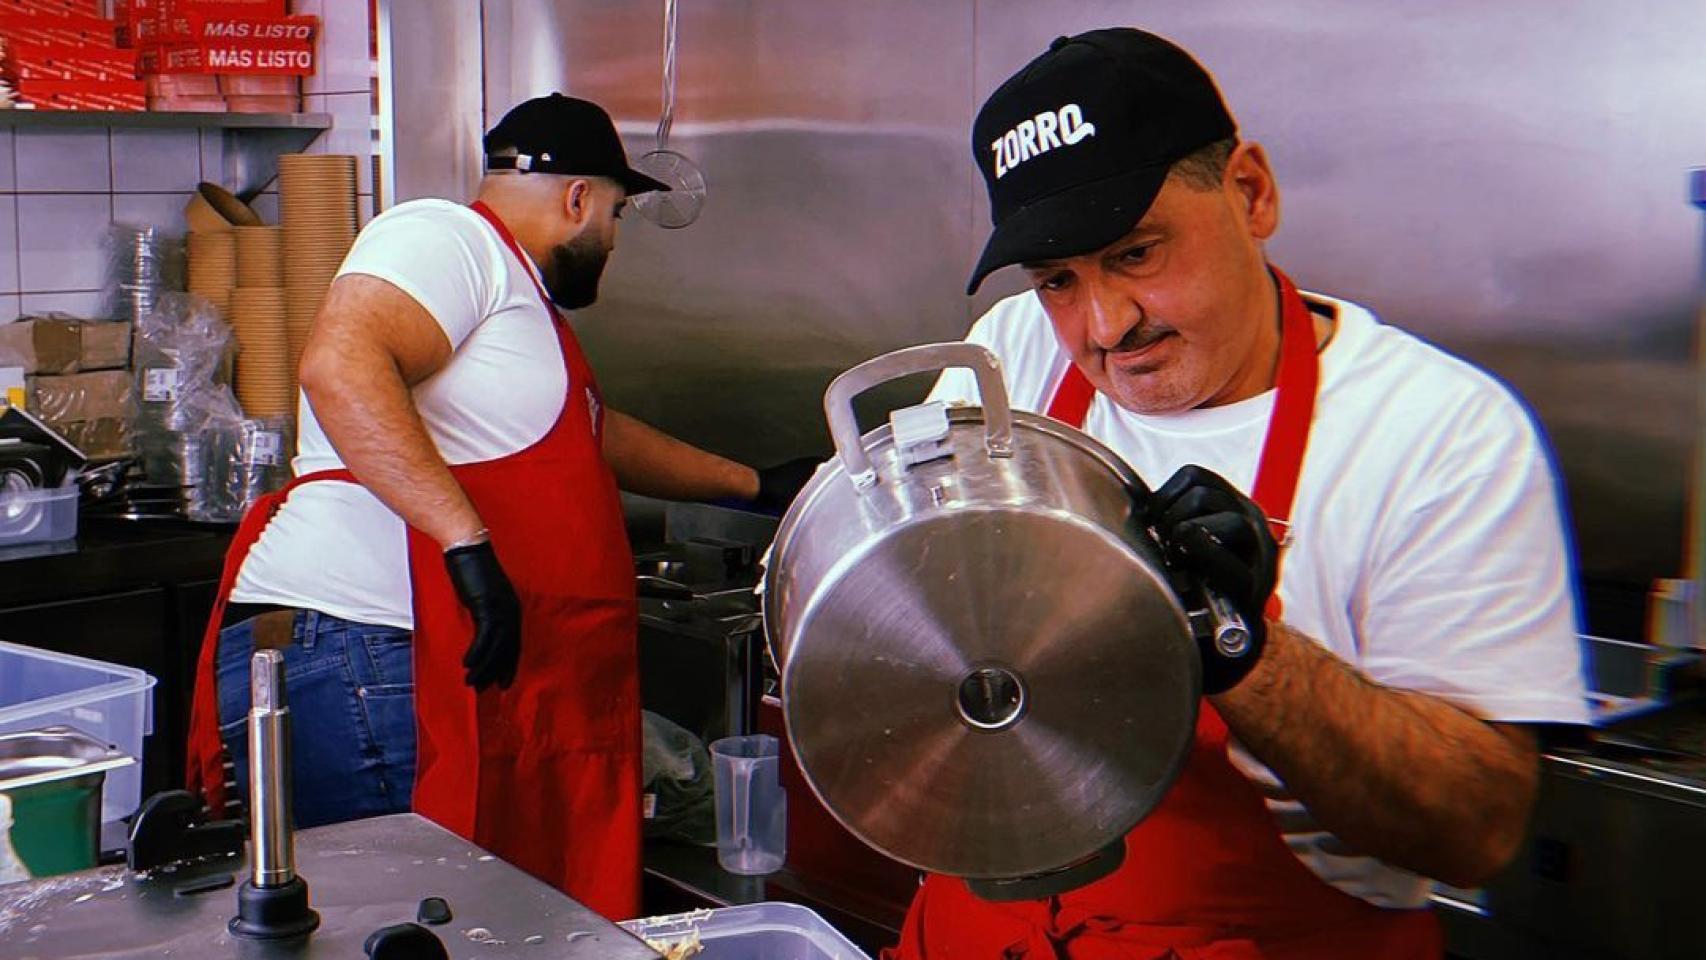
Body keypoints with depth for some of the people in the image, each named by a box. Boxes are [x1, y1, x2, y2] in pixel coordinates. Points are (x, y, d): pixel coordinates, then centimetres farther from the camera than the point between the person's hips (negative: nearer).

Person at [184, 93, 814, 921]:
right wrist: (469, 542, -28)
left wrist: (758, 485, 48)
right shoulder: (444, 237, -5)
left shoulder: (518, 294, 28)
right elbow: (339, 364, -24)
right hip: (349, 651, -10)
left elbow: (601, 436, 42)